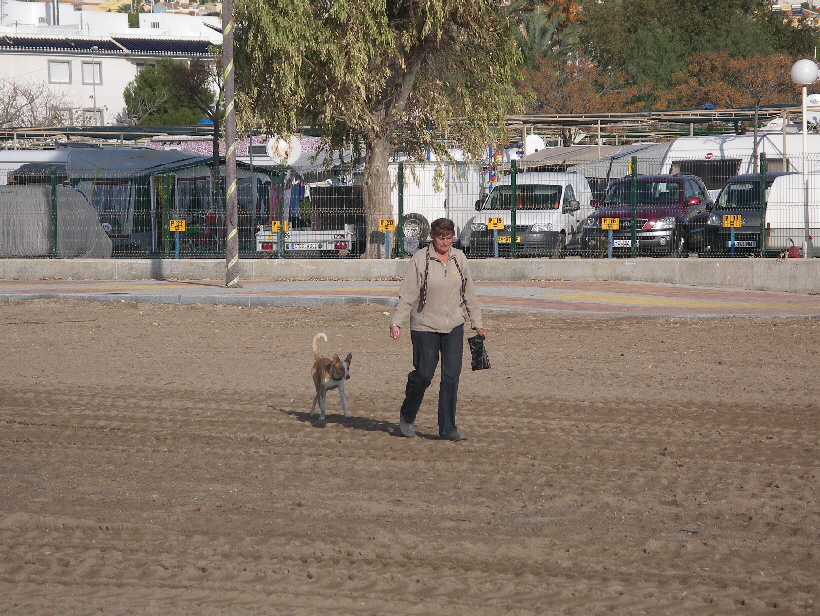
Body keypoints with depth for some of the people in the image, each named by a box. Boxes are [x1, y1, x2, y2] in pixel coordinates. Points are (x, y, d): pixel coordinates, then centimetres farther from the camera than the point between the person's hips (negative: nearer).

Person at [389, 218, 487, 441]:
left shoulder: (459, 259, 5)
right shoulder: (420, 260, -8)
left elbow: (469, 294, 14)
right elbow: (407, 294, -10)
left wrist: (477, 323, 17)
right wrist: (396, 322, -18)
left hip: (454, 326, 4)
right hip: (425, 326, -4)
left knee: (451, 375, -2)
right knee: (423, 374, 0)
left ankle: (447, 428, 2)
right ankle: (407, 417, 25)